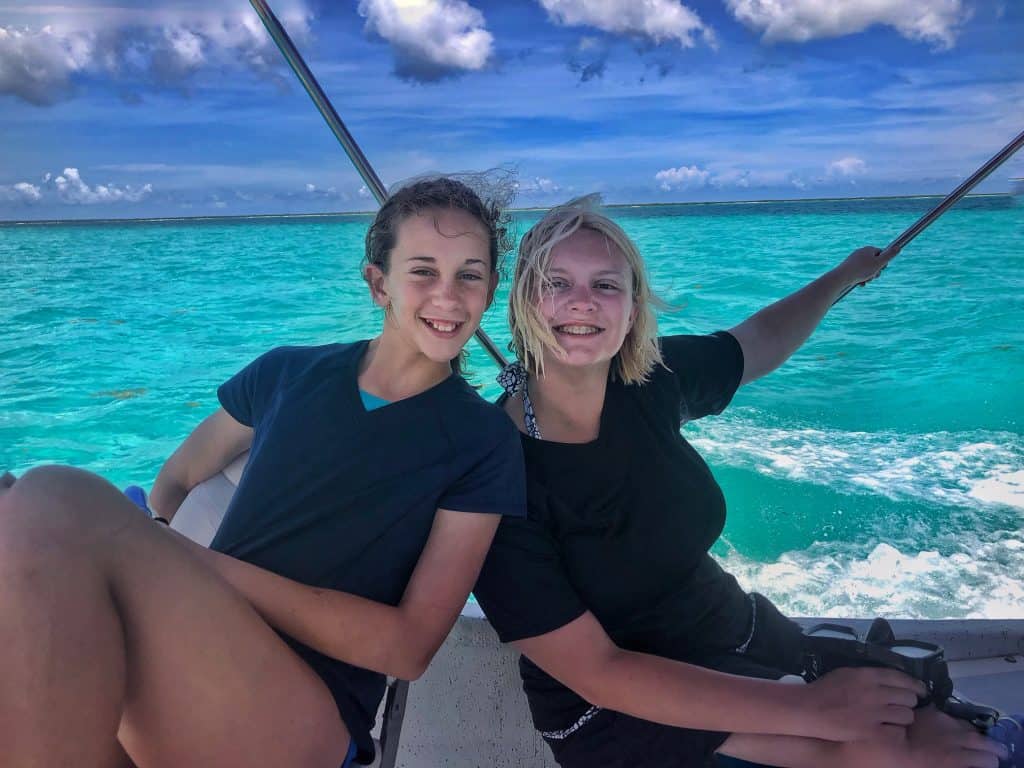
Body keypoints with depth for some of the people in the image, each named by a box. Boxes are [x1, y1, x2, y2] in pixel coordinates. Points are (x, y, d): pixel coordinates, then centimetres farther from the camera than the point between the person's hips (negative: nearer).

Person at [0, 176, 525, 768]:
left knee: (54, 504, -25)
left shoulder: (483, 443, 1)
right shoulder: (287, 374, 11)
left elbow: (409, 647, -5)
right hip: (174, 673, 4)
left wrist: (206, 566, -13)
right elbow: (176, 481, 23)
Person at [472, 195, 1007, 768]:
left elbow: (761, 341, 12)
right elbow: (595, 673, -26)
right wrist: (812, 709, -31)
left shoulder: (653, 382, -11)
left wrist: (845, 275, 25)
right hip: (620, 711, -5)